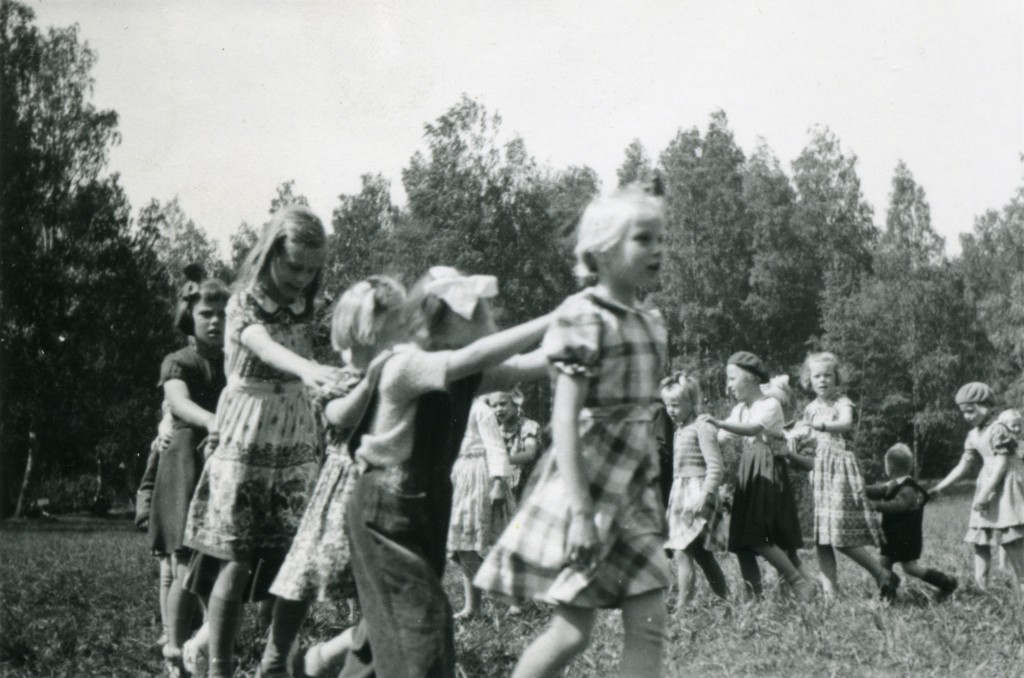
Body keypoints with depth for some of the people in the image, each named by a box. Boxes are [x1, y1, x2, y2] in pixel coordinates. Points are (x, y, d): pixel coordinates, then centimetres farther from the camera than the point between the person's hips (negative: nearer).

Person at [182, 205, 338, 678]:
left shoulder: (303, 308, 9)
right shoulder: (244, 303, -9)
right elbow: (267, 349, -32)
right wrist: (308, 368, -50)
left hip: (298, 446, 5)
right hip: (245, 447, -5)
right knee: (236, 561, -6)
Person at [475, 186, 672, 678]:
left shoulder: (651, 323, 12)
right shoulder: (582, 318, -13)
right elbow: (566, 418, -18)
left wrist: (654, 496, 17)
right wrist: (580, 509, -22)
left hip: (633, 490, 8)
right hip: (587, 485, -8)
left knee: (648, 627, 3)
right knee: (573, 630, -3)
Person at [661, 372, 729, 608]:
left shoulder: (701, 428, -10)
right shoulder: (679, 431, 17)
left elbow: (715, 467, -17)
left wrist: (704, 495, -26)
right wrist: (671, 504, 21)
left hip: (696, 493, -9)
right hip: (680, 495, 9)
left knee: (682, 552, -14)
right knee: (701, 553, 11)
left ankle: (683, 605, -14)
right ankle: (726, 599, 19)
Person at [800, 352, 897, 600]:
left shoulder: (842, 403, -5)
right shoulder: (811, 408, 14)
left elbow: (846, 424, -27)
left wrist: (821, 426, -45)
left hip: (840, 468, -6)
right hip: (818, 468, 6)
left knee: (841, 536, -13)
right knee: (821, 538, 1)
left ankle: (884, 576, 1)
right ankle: (830, 592, 3)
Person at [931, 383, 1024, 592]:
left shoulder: (998, 430, -13)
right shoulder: (973, 435, 12)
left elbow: (1001, 465, -17)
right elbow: (963, 465, 17)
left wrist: (985, 494, -21)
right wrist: (940, 487, 12)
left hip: (1005, 486, -9)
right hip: (987, 486, 9)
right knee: (979, 537, 5)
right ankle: (982, 588, 9)